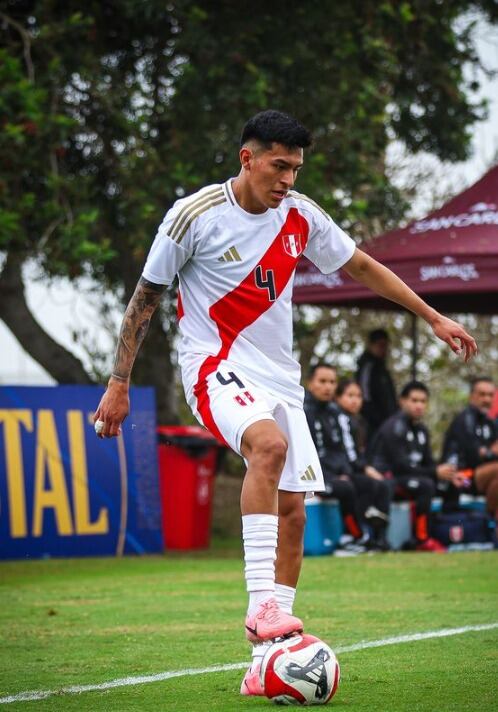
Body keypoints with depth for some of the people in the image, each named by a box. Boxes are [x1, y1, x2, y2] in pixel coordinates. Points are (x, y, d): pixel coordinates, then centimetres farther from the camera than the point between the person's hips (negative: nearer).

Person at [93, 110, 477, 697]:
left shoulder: (301, 217, 4)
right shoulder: (195, 215, -10)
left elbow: (362, 267, 18)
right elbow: (145, 299, -2)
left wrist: (434, 318, 18)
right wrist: (118, 385, -3)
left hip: (279, 378, 6)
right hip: (215, 367, -6)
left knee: (292, 511, -3)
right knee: (269, 445, -35)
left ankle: (266, 663, 4)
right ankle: (261, 603, -38)